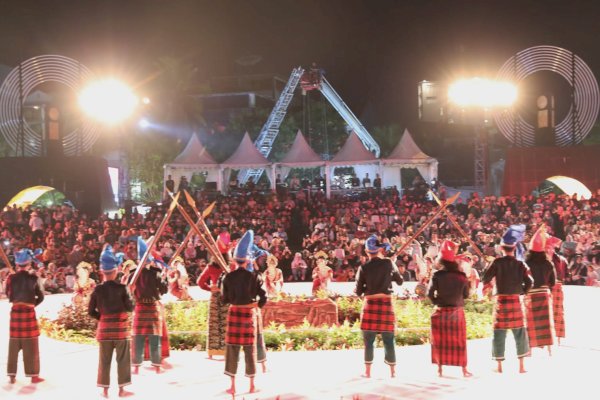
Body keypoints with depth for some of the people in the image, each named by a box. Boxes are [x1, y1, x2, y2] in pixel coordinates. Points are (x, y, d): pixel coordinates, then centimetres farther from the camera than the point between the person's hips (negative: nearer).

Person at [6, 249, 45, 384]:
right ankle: (34, 375, 6)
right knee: (31, 346, 4)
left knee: (14, 345, 10)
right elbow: (41, 297, 0)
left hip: (15, 313, 2)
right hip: (29, 313, -2)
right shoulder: (33, 278, -6)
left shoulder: (11, 278, -3)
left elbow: (9, 295, 5)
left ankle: (12, 375, 13)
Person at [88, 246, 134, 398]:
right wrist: (130, 298, 8)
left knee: (104, 360, 10)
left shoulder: (97, 290, -3)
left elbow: (91, 311, -2)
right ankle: (122, 389, 9)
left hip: (104, 328, 3)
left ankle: (105, 389, 13)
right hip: (121, 327, -3)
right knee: (123, 360, 6)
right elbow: (130, 307, -11)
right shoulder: (121, 288, -11)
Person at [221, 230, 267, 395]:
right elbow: (263, 297, -7)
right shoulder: (254, 276, -7)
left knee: (232, 348, 6)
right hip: (249, 313, 0)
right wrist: (257, 306, 13)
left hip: (234, 313, 0)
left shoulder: (229, 277, -5)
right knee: (250, 348, 8)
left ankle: (233, 385, 6)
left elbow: (225, 299, 1)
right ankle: (252, 385, 14)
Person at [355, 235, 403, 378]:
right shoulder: (388, 263, 0)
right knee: (388, 340, 7)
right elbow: (400, 281, 13)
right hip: (386, 303, 1)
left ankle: (368, 371, 8)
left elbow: (358, 292, 1)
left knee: (368, 340, 6)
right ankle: (392, 371, 11)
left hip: (370, 304, -1)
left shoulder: (363, 268, -3)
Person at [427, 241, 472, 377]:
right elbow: (466, 294, 1)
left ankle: (440, 369, 14)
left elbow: (430, 293, -12)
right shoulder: (461, 275, -6)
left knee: (440, 340, 10)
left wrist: (437, 302, 5)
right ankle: (464, 369, 15)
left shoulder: (437, 275, -11)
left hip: (441, 311, -1)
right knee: (459, 340, 11)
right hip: (457, 311, 1)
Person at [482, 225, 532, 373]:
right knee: (519, 332, 9)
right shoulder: (520, 264, -2)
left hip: (501, 301, -1)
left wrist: (489, 283, 12)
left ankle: (499, 366, 8)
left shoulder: (498, 262, -7)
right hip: (516, 300, 1)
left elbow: (485, 279, -10)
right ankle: (521, 365, 9)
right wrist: (521, 291, 11)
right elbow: (529, 282, -5)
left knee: (499, 332, 5)